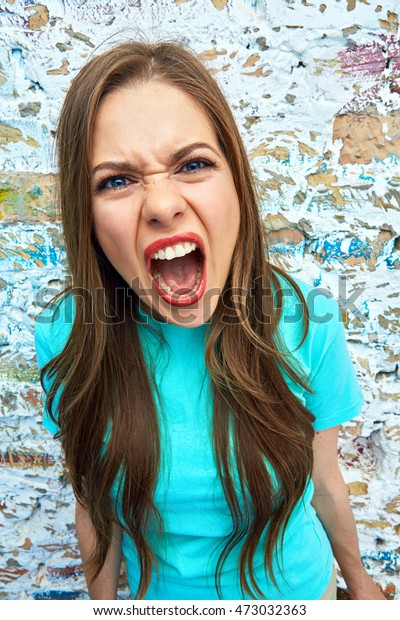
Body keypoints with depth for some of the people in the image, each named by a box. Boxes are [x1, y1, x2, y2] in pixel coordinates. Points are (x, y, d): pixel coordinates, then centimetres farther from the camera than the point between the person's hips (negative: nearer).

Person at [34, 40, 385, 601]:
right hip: (163, 593, 1)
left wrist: (358, 581, 6)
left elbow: (323, 483, -9)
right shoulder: (69, 342, -24)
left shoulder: (307, 324, -25)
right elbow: (95, 507, -9)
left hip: (299, 587, 0)